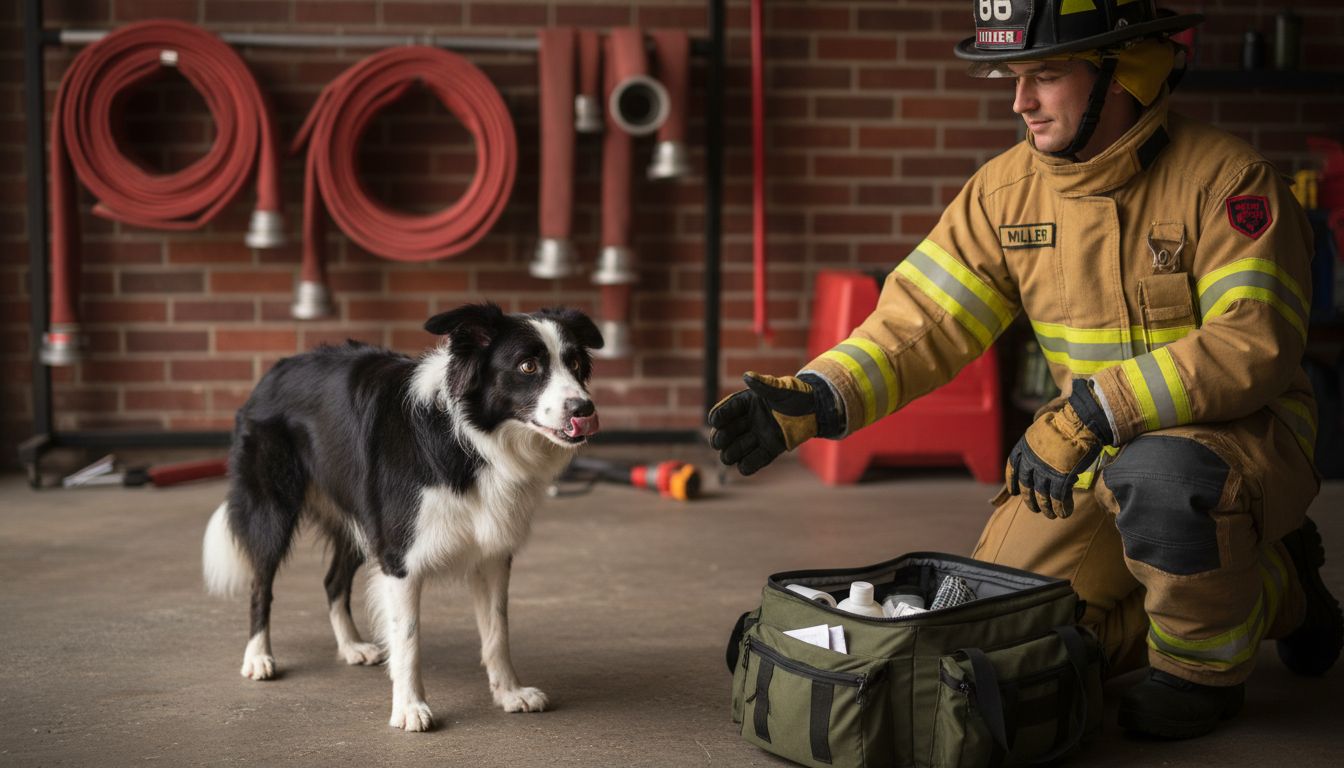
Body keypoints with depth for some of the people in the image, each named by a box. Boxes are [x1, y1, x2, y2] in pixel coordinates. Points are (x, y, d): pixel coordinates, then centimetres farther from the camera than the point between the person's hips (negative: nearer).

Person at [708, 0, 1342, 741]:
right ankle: (1272, 589, 13)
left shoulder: (1226, 178, -18)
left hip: (1244, 432, -6)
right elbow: (921, 322, -5)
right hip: (1099, 452, 6)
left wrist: (1090, 413, -36)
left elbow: (1253, 345, -28)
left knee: (1160, 477, -40)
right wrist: (813, 399, -22)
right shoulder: (1007, 189, -2)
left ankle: (1205, 664, -5)